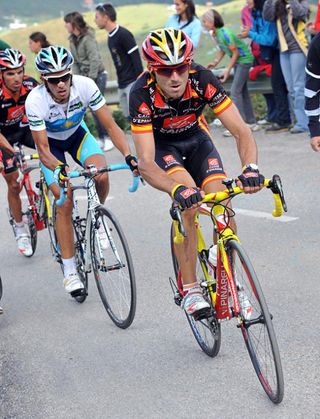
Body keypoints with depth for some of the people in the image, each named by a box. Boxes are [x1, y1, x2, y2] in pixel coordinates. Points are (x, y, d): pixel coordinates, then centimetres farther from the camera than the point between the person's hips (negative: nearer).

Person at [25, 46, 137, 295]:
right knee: (65, 202, -15)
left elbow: (110, 126, -26)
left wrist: (128, 155, -41)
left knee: (102, 177, -28)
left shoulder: (85, 86, -31)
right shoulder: (35, 101, -33)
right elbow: (43, 149, -30)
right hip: (51, 144, -1)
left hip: (78, 135, 1)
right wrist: (59, 168, -51)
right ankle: (70, 272, -5)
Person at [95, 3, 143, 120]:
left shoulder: (124, 34, -15)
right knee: (128, 115, 10)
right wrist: (120, 82, 17)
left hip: (133, 82, -9)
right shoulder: (111, 37, 12)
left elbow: (136, 59, -18)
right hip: (122, 84, 9)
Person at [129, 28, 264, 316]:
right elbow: (146, 164, -40)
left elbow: (241, 131, -32)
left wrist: (250, 167, -52)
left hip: (195, 137, 2)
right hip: (160, 144, -2)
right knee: (188, 202, -29)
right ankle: (190, 290, -18)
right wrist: (178, 191, -59)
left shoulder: (202, 80, -32)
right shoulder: (142, 94, -36)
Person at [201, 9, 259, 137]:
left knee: (235, 91, -13)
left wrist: (228, 69, -19)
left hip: (244, 59, -9)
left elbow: (235, 52, -21)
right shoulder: (215, 34, 0)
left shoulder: (224, 33, -26)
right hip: (238, 61, 9)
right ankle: (251, 123, 21)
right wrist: (215, 62, -1)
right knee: (243, 91, 13)